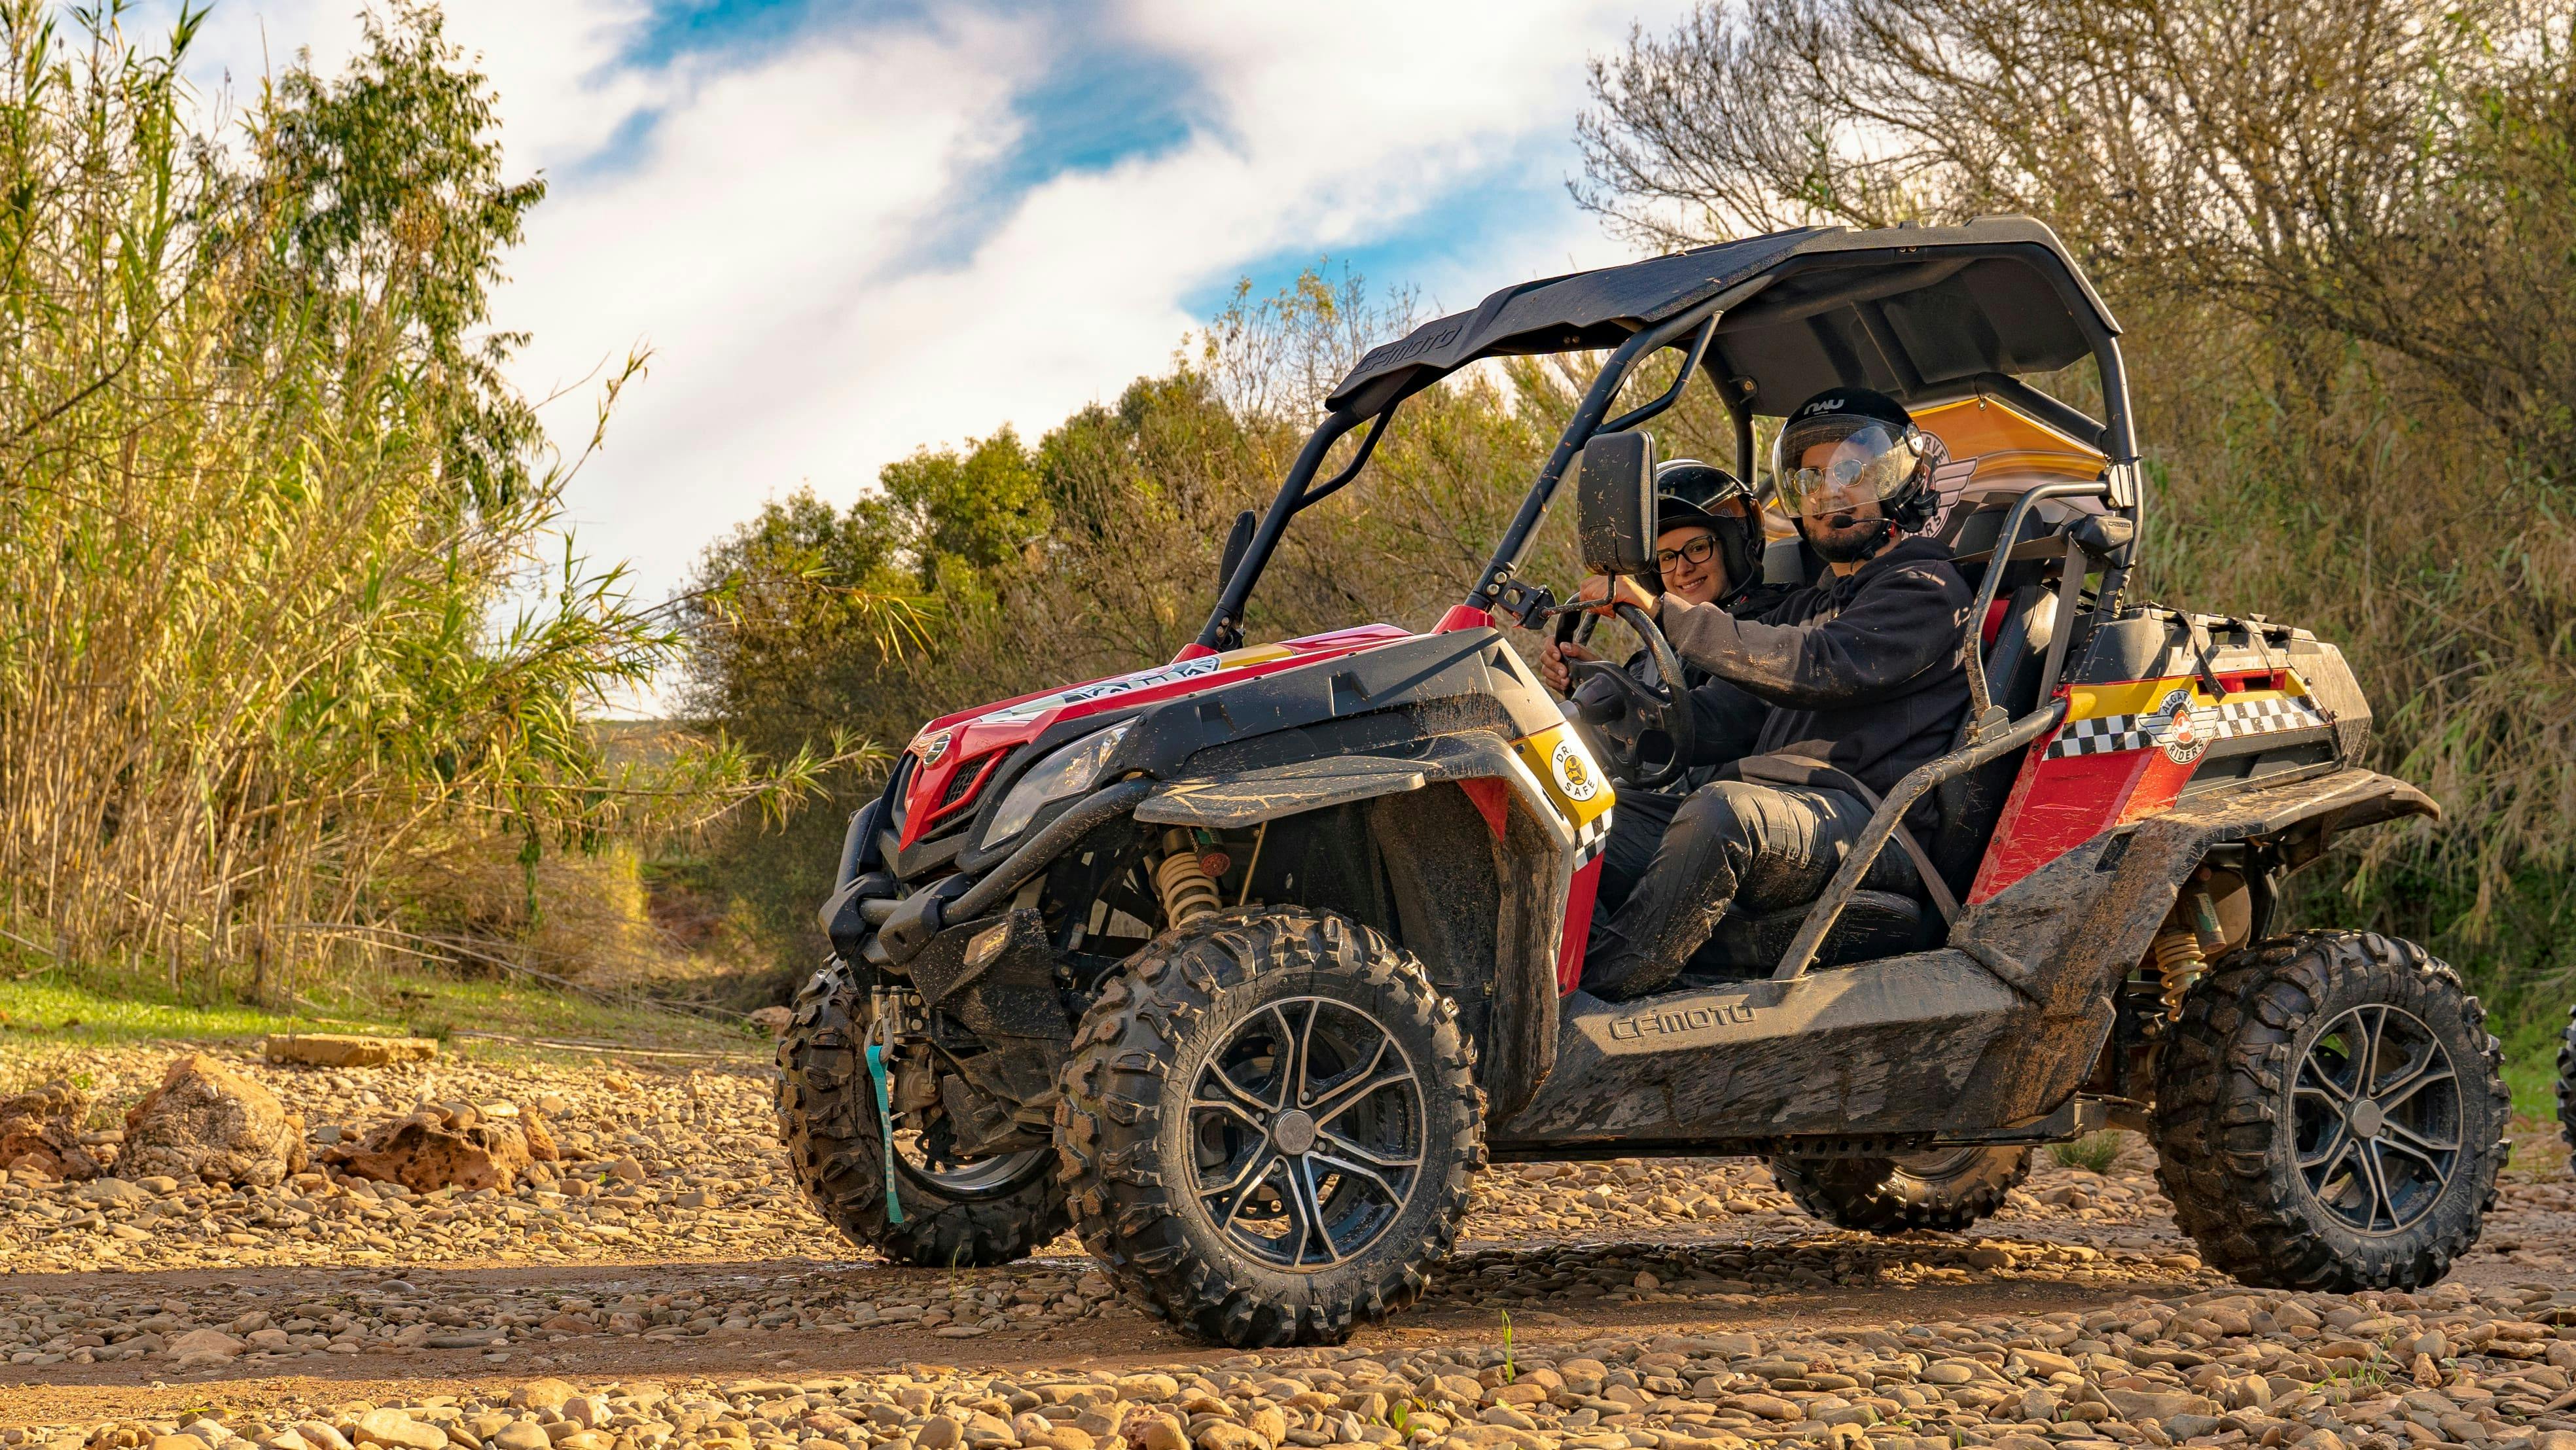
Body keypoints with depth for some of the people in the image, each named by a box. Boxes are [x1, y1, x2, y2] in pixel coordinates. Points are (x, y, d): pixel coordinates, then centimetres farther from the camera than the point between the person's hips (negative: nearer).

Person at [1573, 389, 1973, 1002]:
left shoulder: (1926, 588, 3)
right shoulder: (1806, 607, 31)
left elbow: (1815, 668, -16)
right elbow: (1707, 720, 21)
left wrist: (1663, 610, -20)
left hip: (1862, 819, -8)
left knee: (1720, 812, -37)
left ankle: (1585, 996, -40)